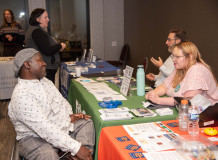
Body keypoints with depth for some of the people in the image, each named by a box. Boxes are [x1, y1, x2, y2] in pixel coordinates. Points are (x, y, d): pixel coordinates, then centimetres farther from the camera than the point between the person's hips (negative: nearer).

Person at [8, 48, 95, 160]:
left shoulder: (46, 82, 7)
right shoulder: (21, 95, -24)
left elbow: (61, 101, 19)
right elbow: (44, 129, -30)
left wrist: (69, 115, -4)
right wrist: (75, 147, -31)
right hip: (35, 138, -9)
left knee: (86, 123, 1)